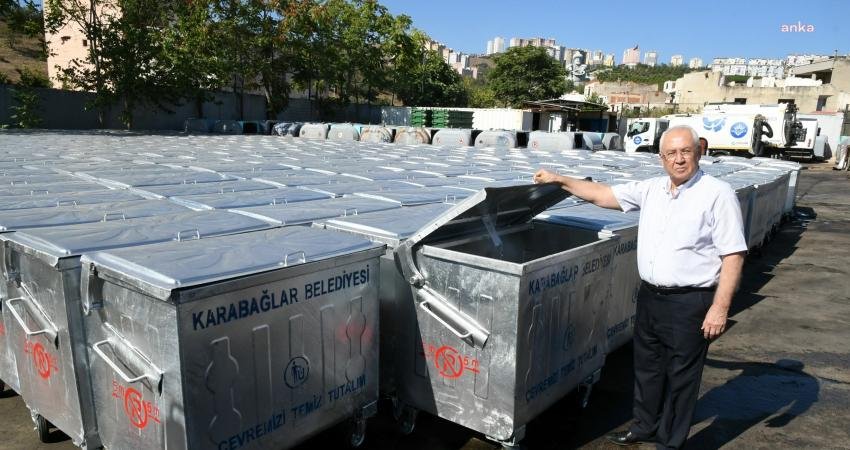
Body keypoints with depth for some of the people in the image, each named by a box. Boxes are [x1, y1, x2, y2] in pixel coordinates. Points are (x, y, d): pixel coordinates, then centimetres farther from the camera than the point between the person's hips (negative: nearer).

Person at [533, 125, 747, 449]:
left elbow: (733, 255, -14)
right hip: (650, 296, 6)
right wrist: (559, 179, 10)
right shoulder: (651, 189, 6)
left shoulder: (718, 194, -12)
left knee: (680, 377, 9)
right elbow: (602, 195, 12)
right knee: (647, 368, 20)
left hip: (690, 302, -6)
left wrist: (720, 308, -18)